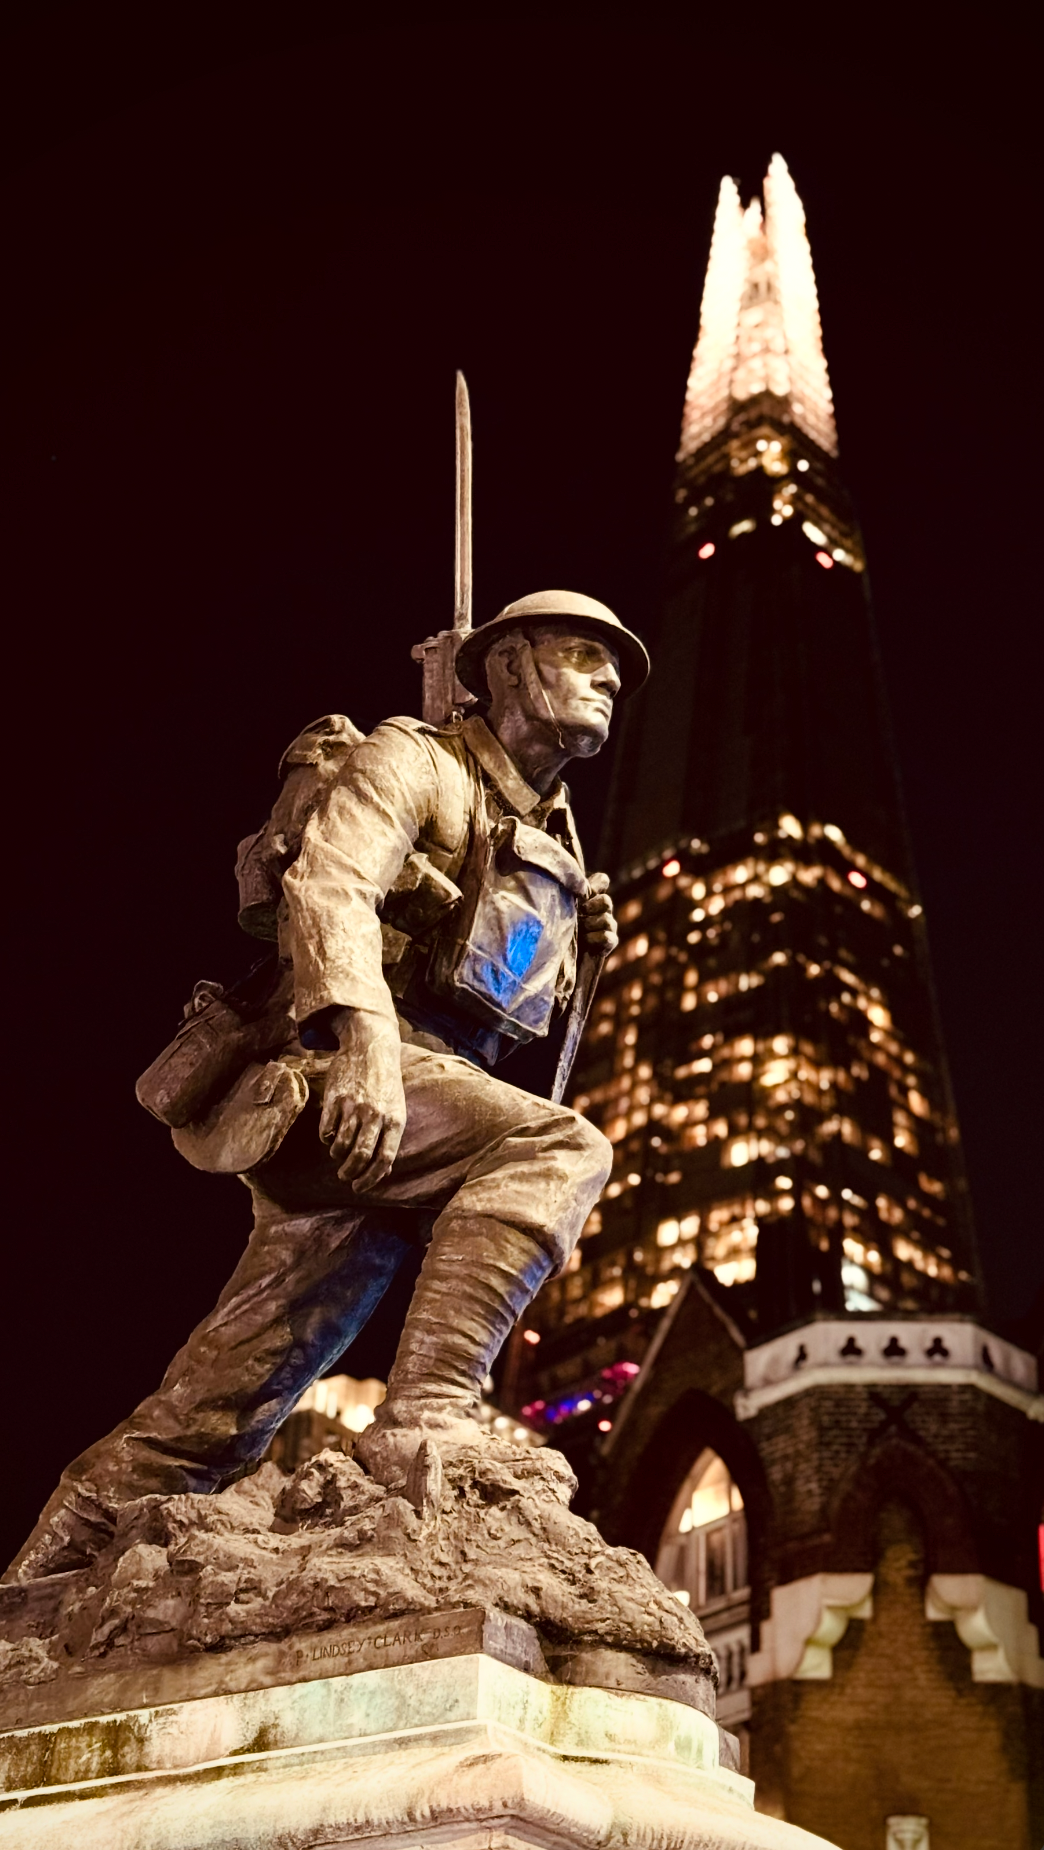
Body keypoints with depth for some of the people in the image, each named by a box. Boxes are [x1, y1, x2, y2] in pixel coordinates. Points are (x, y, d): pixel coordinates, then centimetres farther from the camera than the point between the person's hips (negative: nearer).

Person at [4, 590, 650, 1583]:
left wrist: (581, 948, 14)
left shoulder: (550, 845, 27)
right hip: (335, 1073, -7)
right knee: (560, 1144, -29)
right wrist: (364, 1035, -32)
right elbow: (330, 880, -15)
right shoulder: (415, 760, 4)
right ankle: (426, 1413, -35)